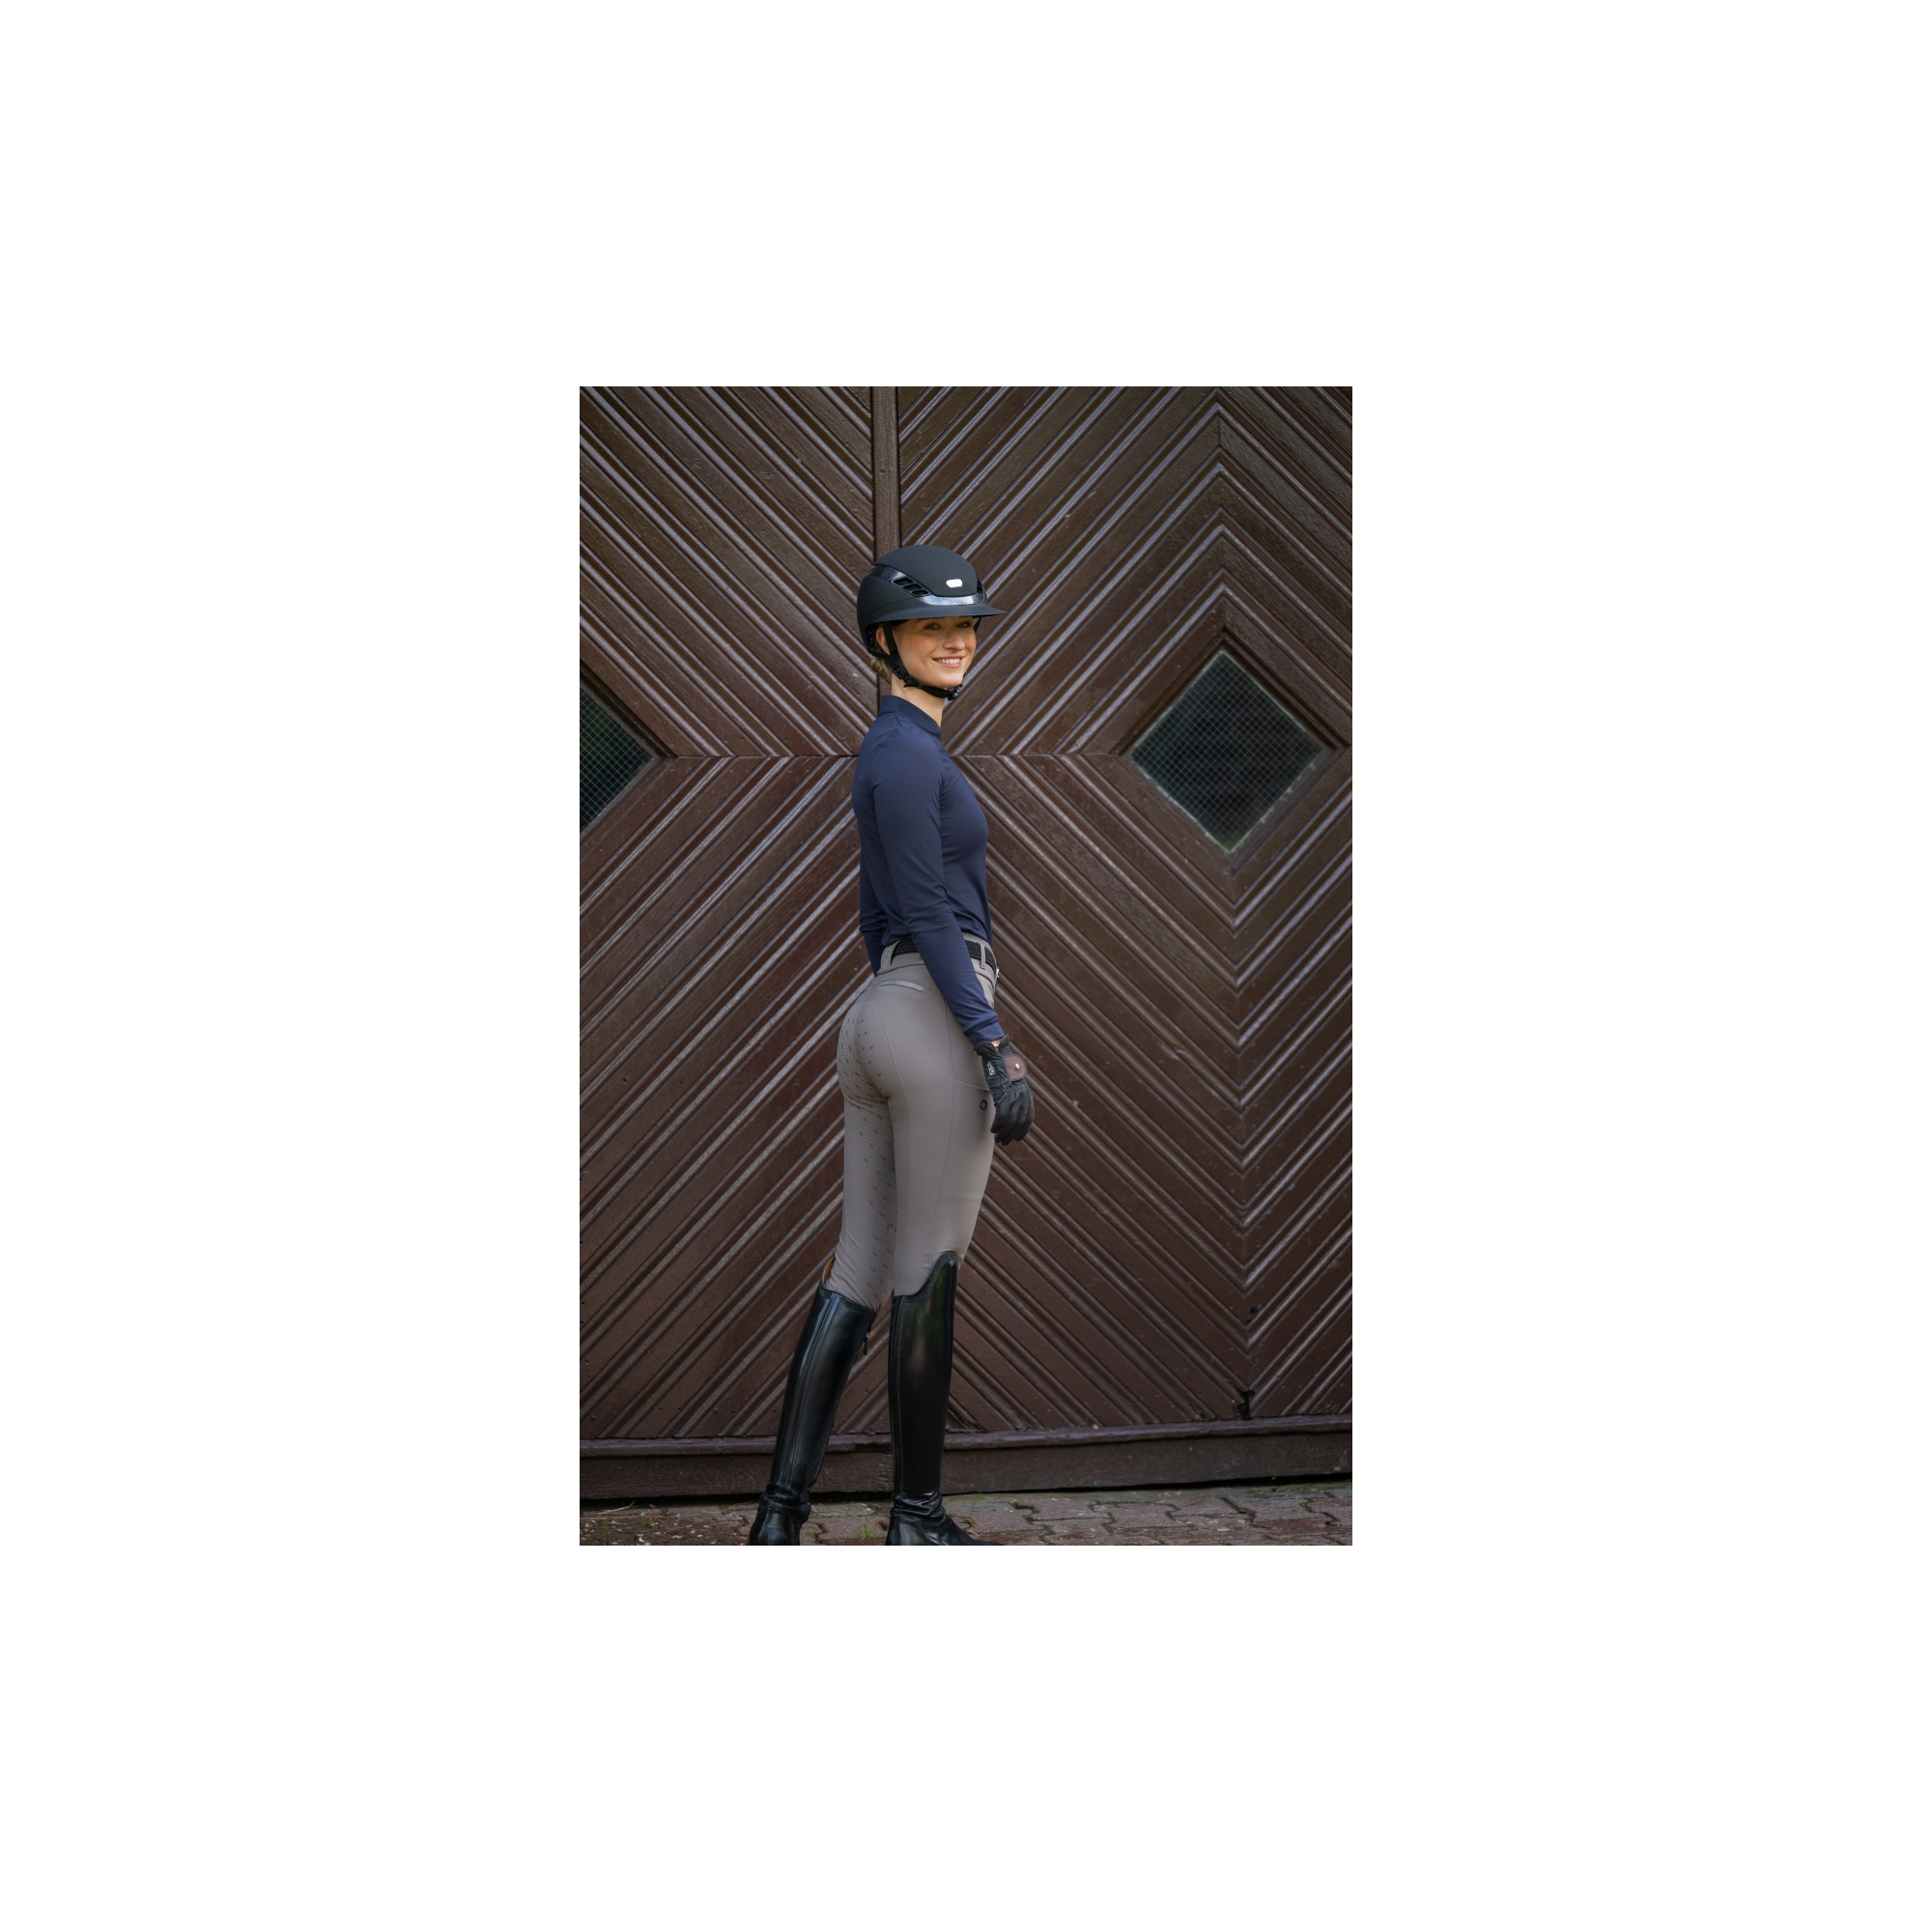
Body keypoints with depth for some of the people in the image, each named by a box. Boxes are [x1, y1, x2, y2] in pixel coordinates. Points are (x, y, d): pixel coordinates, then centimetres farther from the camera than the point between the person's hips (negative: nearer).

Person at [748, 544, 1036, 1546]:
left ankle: (781, 1511, 2)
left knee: (858, 1275, 6)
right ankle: (916, 1516, 7)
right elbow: (929, 913, -16)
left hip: (879, 1014, 10)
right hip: (940, 1018, -10)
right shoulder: (911, 755, -11)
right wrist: (997, 1047, -18)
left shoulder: (889, 750, 19)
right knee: (930, 1277, -1)